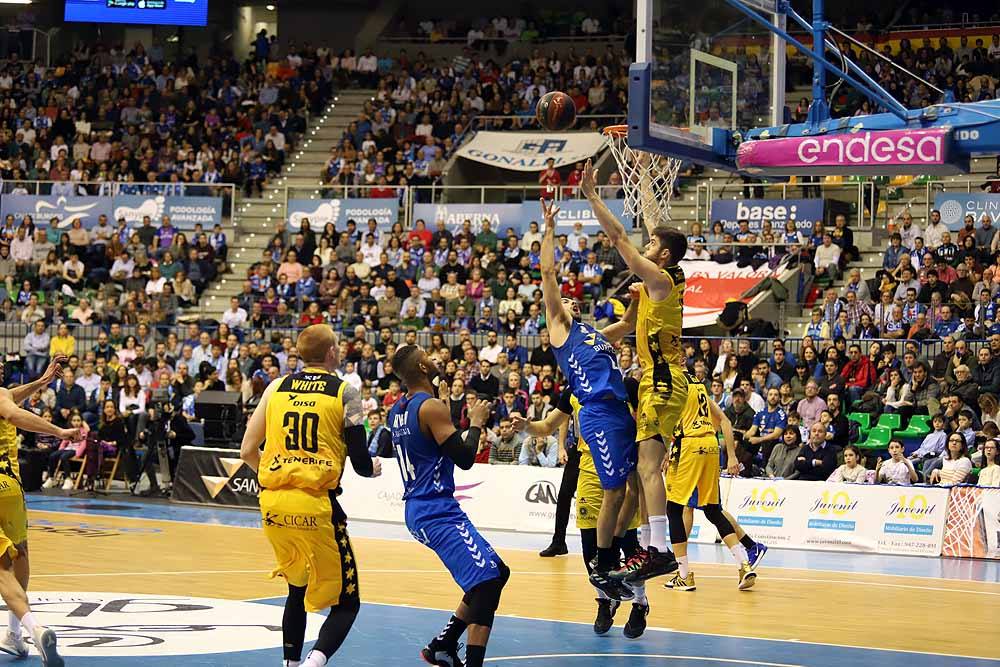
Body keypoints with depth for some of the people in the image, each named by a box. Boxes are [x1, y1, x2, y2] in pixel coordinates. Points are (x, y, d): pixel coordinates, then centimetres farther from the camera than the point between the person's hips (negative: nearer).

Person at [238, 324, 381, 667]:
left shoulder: (276, 387, 10)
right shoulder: (345, 392, 0)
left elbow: (247, 451, 10)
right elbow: (361, 463, -1)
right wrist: (374, 468, 23)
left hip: (273, 501, 5)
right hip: (316, 504, -5)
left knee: (297, 587, 27)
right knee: (346, 602, 3)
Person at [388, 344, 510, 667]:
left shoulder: (398, 410, 13)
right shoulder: (432, 407, -14)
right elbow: (465, 459, -16)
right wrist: (476, 423, -1)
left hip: (418, 509, 10)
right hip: (437, 511, -10)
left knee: (496, 573, 18)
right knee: (487, 581, -17)